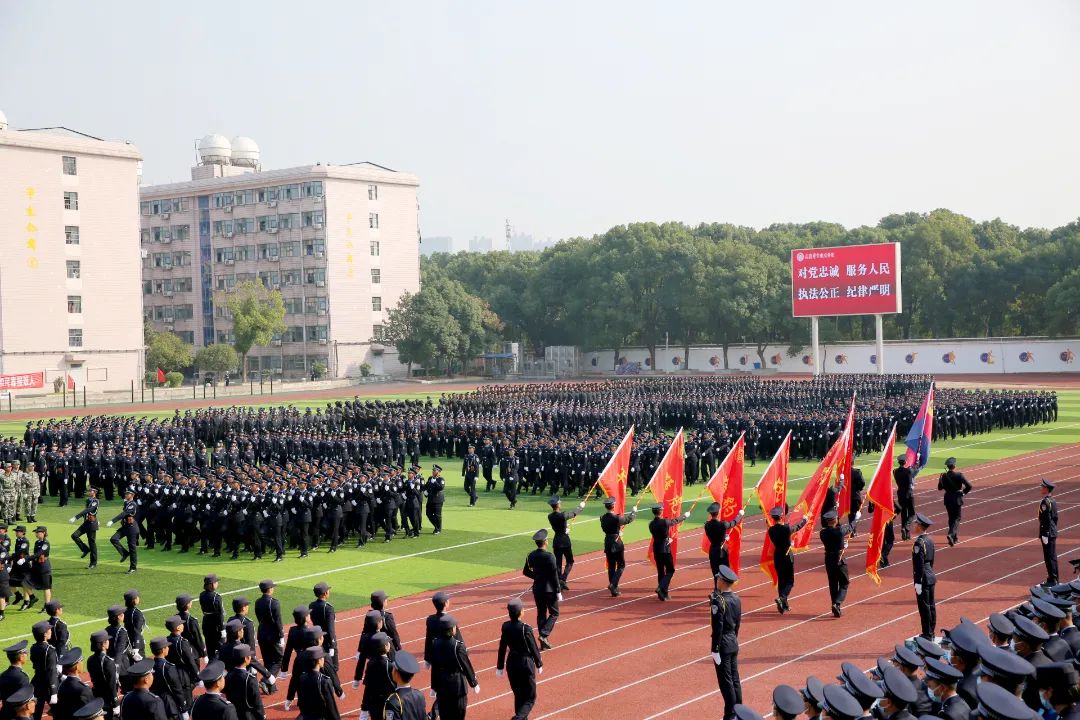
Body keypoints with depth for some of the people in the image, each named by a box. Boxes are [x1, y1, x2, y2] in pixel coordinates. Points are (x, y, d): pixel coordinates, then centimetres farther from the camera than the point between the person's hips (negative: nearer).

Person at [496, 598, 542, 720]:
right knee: (530, 698, 6)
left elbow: (502, 648, 1)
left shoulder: (506, 627, -7)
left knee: (518, 695, 22)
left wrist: (500, 667, 11)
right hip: (526, 663, -5)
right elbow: (534, 648, -11)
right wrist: (539, 664, 5)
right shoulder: (525, 629, -21)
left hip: (511, 663, 5)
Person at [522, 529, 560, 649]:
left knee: (541, 614, 13)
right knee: (554, 613, 9)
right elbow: (554, 575, -16)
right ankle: (544, 635, -9)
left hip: (537, 589, 6)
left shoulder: (531, 556, -1)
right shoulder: (549, 557, -19)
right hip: (549, 589, -6)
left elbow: (526, 572, 8)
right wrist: (558, 592, -10)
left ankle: (544, 643, 15)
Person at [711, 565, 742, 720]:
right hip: (734, 643, 8)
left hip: (723, 645, -8)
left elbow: (717, 628, -20)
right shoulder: (737, 599, 4)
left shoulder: (718, 601, -20)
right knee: (735, 680, 14)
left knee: (726, 681, -1)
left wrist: (715, 649, -15)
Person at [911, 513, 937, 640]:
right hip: (931, 577, 9)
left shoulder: (919, 542, -19)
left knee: (924, 607, -3)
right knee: (931, 605, 14)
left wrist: (918, 582, -18)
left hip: (923, 578, -9)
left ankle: (927, 635, 1)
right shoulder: (930, 540, 8)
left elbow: (919, 564, -20)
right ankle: (931, 633, 22)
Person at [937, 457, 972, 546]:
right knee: (957, 518, 4)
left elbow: (940, 487, 4)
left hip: (948, 499, 4)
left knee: (951, 518, 17)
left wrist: (940, 479, 14)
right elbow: (969, 486, -18)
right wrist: (963, 492, -2)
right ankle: (951, 534, -19)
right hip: (957, 499, -4)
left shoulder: (944, 476, -6)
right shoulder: (959, 475, -15)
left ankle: (955, 538, 25)